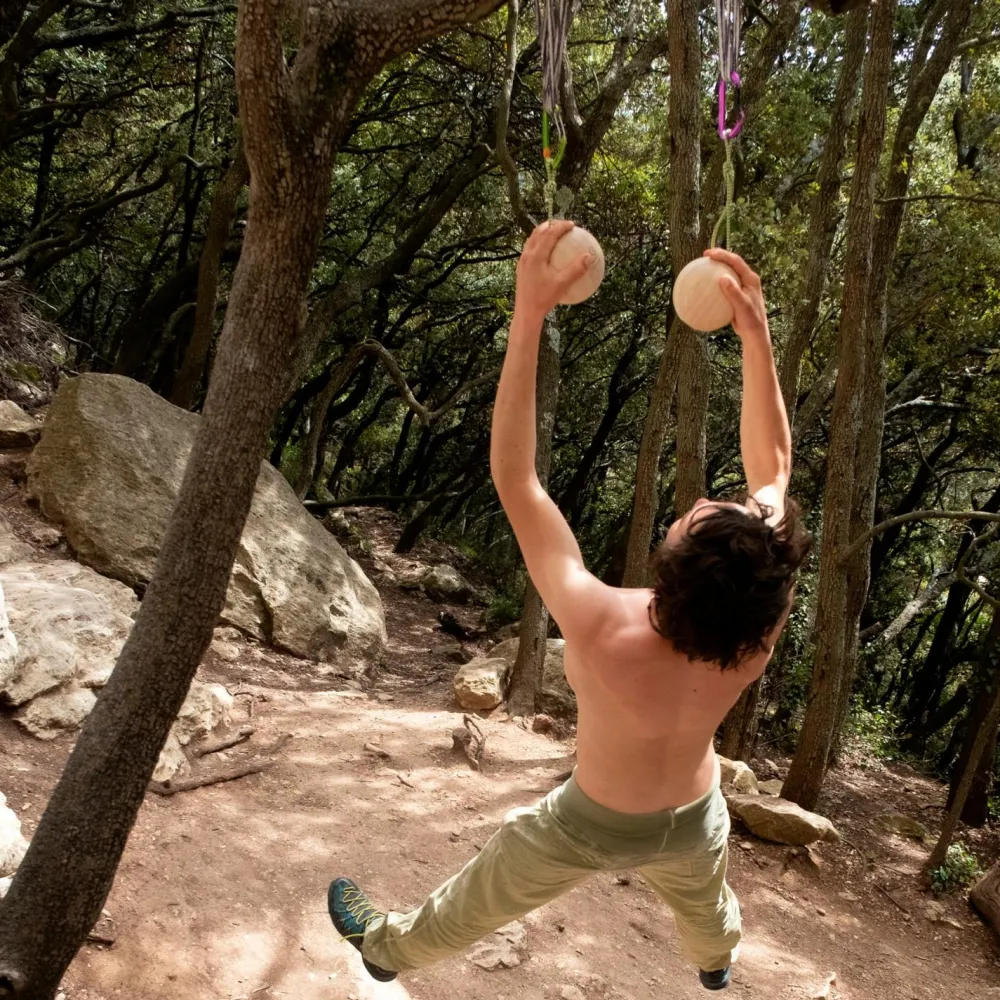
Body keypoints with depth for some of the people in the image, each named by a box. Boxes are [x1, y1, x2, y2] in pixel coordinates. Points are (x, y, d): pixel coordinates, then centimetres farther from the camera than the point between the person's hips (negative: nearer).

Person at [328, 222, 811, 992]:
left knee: (476, 900, 27)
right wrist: (757, 332, -29)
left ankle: (388, 947, 54)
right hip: (694, 817, 3)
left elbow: (514, 480, -41)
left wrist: (529, 313, -46)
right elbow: (773, 466, -21)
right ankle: (717, 962, 72)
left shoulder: (606, 634, -46)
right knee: (706, 901, 39)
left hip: (597, 823, -3)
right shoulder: (762, 631, -34)